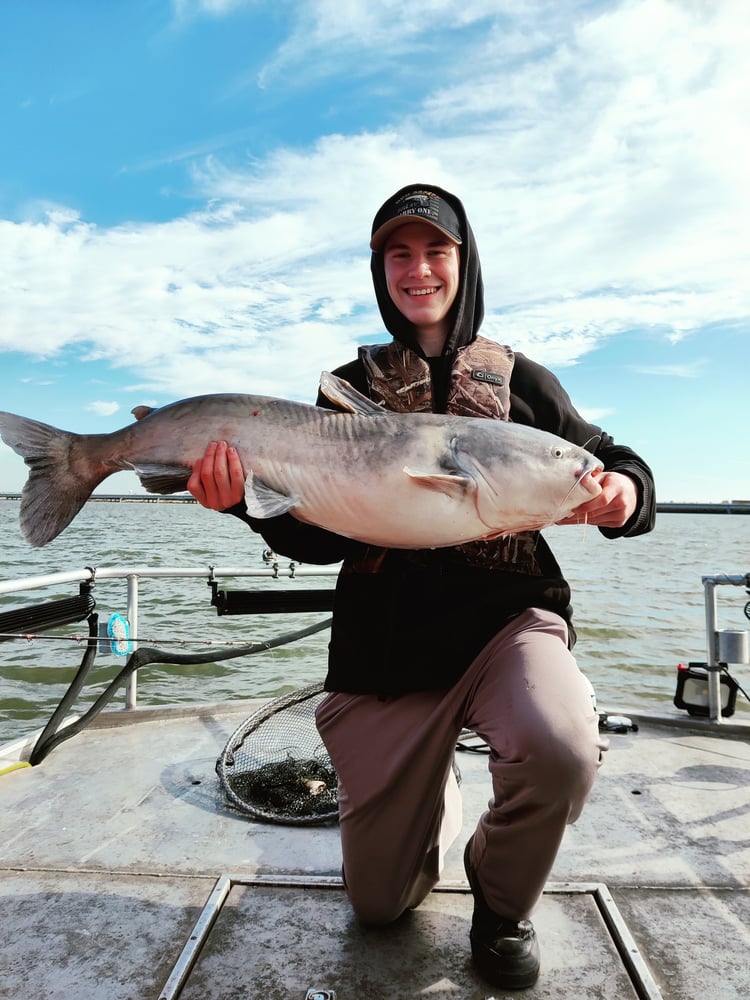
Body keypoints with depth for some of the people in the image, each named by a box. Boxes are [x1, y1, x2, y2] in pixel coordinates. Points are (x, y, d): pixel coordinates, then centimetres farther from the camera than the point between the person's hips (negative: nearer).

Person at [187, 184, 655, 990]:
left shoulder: (519, 379, 5)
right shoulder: (351, 386, 6)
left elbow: (610, 461, 8)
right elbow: (320, 535, -2)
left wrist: (624, 489, -16)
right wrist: (248, 502, -22)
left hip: (506, 618, 0)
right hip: (386, 644, 1)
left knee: (558, 749, -35)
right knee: (379, 901, 8)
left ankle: (501, 907, 3)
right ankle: (436, 793, 44)